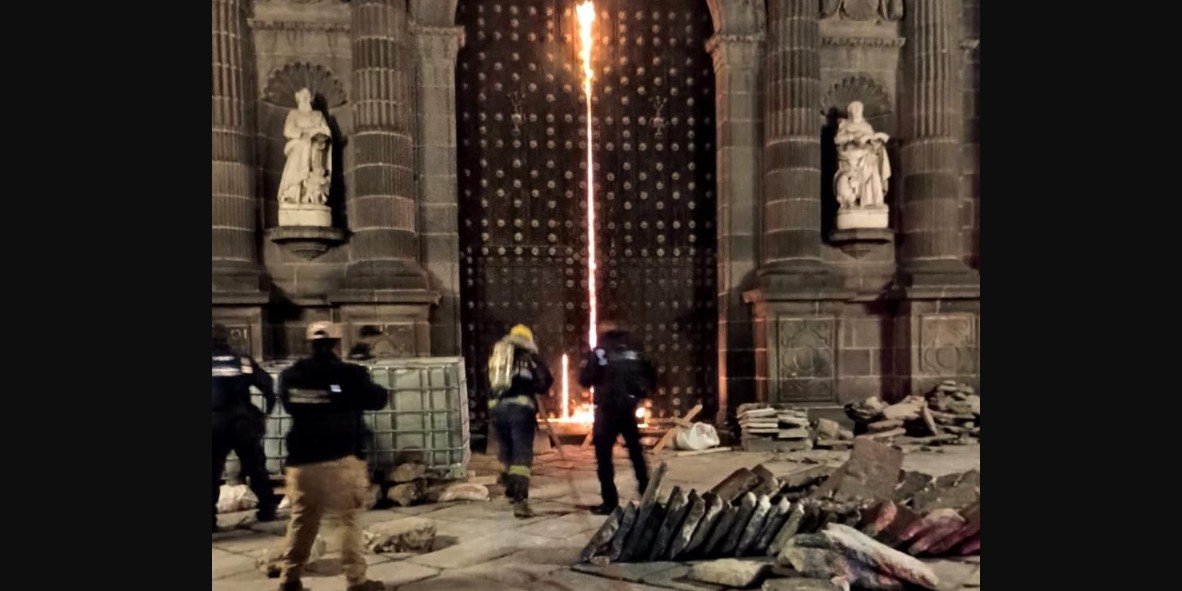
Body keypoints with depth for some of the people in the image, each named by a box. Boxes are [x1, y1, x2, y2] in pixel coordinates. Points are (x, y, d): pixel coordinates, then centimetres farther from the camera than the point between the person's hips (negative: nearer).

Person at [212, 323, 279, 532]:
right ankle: (267, 509, 18)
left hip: (215, 424, -1)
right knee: (256, 466, 13)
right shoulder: (243, 361, 1)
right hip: (243, 422, 1)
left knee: (213, 471, 7)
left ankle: (212, 518, 4)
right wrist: (269, 407, 11)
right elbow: (267, 385, -2)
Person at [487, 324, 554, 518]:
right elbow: (546, 381, 3)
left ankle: (511, 490, 40)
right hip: (519, 408, -4)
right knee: (522, 455, -4)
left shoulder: (495, 355, 20)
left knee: (506, 451, 23)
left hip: (496, 407, 5)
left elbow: (491, 384, 17)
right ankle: (520, 500, -15)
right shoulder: (529, 356, 8)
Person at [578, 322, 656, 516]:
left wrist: (586, 366, 13)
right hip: (629, 408, 5)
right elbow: (651, 378, 9)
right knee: (636, 451, 21)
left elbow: (585, 380, -7)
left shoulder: (599, 351, -4)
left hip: (607, 409, -4)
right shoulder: (634, 350, 8)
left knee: (603, 454, 2)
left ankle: (610, 502, -2)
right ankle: (647, 494, 28)